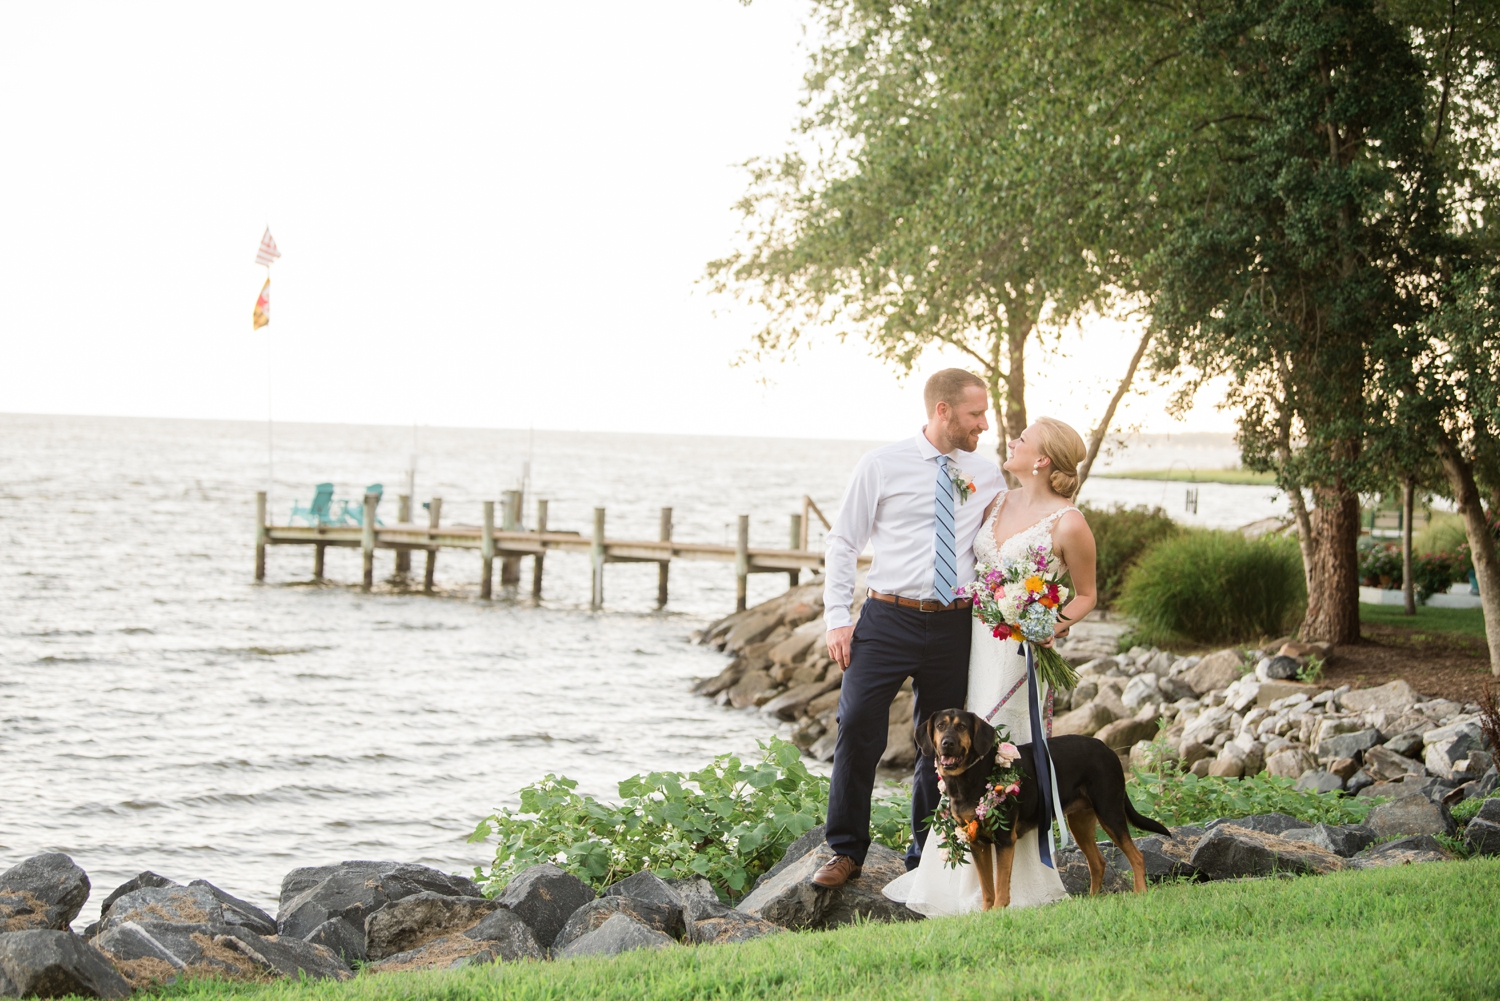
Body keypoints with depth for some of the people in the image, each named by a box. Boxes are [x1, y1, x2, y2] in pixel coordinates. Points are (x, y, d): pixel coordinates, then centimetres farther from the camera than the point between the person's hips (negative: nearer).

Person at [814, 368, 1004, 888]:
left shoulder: (988, 478, 8)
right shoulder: (882, 465, 0)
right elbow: (842, 541, 2)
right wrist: (838, 619, -5)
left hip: (953, 627, 3)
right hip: (887, 620, -3)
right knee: (858, 730, -8)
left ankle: (927, 855, 23)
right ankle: (846, 851, 5)